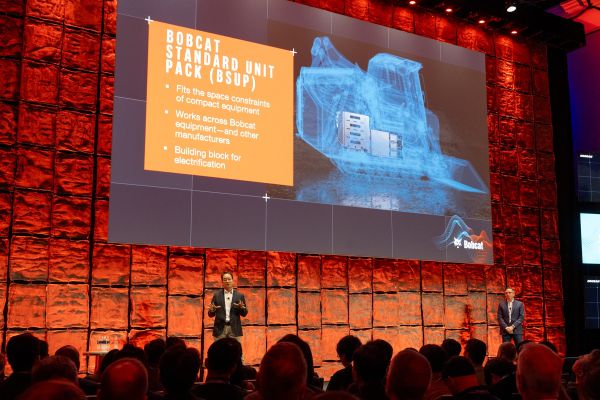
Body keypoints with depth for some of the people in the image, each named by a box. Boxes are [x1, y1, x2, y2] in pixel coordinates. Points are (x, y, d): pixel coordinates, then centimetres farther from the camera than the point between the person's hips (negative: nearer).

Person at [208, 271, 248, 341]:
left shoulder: (239, 295, 8)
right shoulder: (217, 295, 8)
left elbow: (244, 314, 7)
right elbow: (211, 314, 7)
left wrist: (241, 307, -14)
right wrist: (212, 310, -15)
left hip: (234, 329, 0)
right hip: (220, 329, 0)